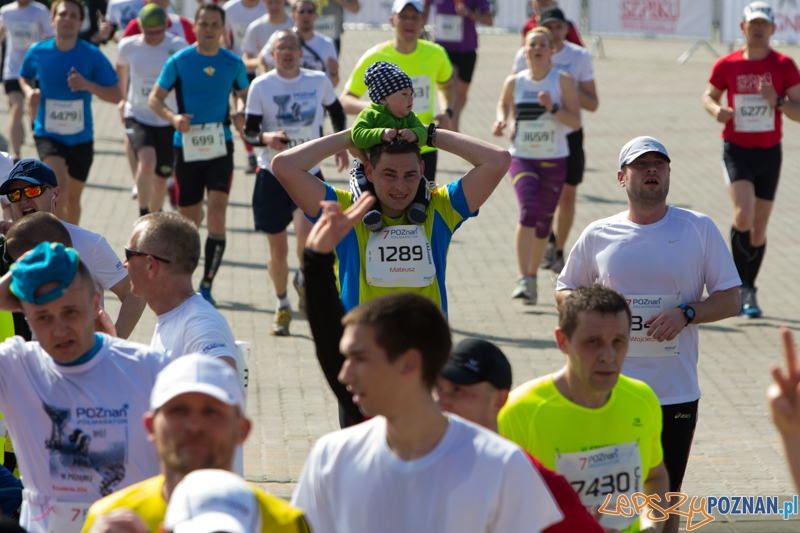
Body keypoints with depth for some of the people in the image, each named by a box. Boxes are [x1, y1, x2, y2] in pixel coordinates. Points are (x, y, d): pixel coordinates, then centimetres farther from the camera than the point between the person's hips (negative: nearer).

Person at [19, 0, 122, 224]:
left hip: (80, 138, 1)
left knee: (73, 198, 15)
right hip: (47, 135, -1)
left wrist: (88, 85, -25)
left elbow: (115, 95, -9)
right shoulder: (38, 52, -6)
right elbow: (24, 77, 16)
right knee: (59, 184, -26)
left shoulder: (92, 55, -10)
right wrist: (29, 91, -7)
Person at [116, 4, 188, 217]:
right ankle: (143, 215, -14)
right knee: (147, 161, -28)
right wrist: (123, 99, 30)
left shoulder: (178, 46, -12)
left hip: (168, 121, 1)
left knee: (161, 179, 9)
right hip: (137, 117, -1)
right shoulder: (128, 46, -6)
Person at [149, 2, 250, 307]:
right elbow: (155, 98, 3)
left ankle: (207, 285, -11)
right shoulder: (180, 61, -3)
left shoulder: (233, 64, 2)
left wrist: (240, 114, -4)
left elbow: (243, 94, 18)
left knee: (217, 212, -14)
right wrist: (173, 118, -17)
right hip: (187, 146, 0)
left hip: (220, 147, 0)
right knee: (188, 219, 8)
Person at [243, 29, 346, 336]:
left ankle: (304, 280, 7)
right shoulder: (261, 86, -3)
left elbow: (336, 112, 21)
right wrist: (267, 138, -25)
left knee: (306, 231, -25)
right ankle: (282, 306, 27)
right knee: (278, 250, 5)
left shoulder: (319, 81, 2)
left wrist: (341, 145, 18)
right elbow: (249, 132, -5)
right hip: (272, 174, 0)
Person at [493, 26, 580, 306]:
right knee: (528, 212, -21)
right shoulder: (514, 82, -1)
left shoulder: (563, 81, -6)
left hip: (554, 160, 1)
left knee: (543, 222, 9)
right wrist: (502, 119, 0)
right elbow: (504, 103, 21)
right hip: (521, 157, -1)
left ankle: (533, 275, 30)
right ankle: (524, 280, -22)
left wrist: (553, 108, -25)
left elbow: (576, 122, -9)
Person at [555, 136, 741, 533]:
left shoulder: (699, 229, 1)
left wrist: (686, 314, -16)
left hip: (676, 392, 0)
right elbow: (563, 292, 15)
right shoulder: (598, 236, 4)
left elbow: (730, 300, 2)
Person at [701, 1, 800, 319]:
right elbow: (709, 96, 14)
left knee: (759, 229, 9)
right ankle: (741, 287, -6)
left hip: (769, 153, 1)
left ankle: (748, 290, 26)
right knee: (743, 215, -21)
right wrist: (716, 109, -8)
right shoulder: (727, 65, -1)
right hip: (736, 151, -1)